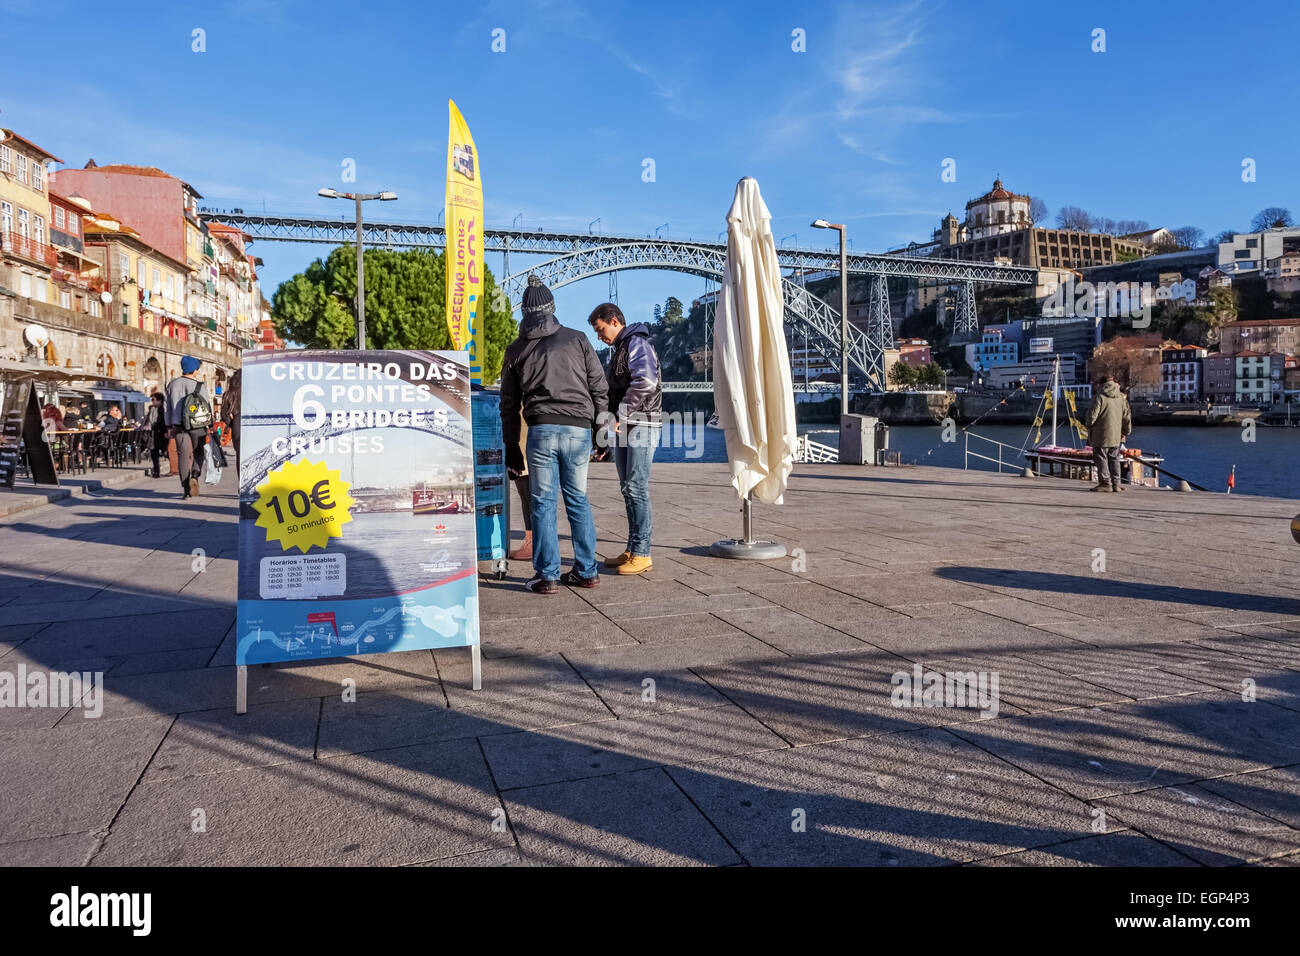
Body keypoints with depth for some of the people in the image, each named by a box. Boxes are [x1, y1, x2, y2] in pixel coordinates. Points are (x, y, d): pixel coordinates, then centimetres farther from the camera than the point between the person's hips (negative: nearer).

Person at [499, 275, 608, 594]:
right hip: (579, 429, 1)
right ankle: (586, 571, 16)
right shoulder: (577, 340, 9)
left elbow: (509, 404, 13)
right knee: (578, 500, 12)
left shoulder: (516, 349, 11)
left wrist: (511, 447, 18)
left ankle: (547, 575, 4)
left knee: (543, 503, 4)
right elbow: (600, 389, 6)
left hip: (542, 429, -1)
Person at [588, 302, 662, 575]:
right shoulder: (619, 350, 22)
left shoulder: (637, 344, -9)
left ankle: (642, 554, -7)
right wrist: (611, 421, 17)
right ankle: (632, 550, 16)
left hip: (641, 426, -10)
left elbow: (645, 382, -26)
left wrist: (620, 414, -23)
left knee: (637, 489, -10)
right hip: (623, 428, 10)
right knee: (628, 489, 10)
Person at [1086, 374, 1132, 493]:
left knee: (1101, 458, 1)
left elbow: (1092, 415, -14)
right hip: (1116, 435, 6)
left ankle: (1105, 483, -2)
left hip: (1102, 435, -6)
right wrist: (1126, 431, 21)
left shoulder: (1100, 397, -12)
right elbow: (1127, 416, 10)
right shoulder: (1121, 397, 6)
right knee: (1114, 458, 14)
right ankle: (1116, 483, 14)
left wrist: (1090, 426, 4)